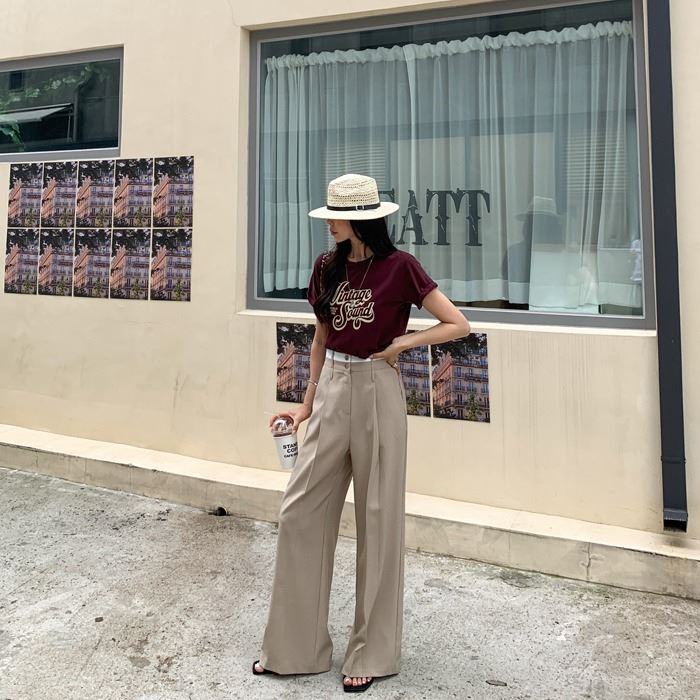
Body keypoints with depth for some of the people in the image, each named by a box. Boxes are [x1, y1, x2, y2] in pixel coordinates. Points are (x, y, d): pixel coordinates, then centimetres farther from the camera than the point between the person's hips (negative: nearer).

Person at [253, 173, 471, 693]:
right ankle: (296, 648, 22)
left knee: (378, 520, 6)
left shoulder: (399, 267, -8)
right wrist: (306, 405, 12)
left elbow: (458, 325, -7)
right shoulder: (328, 266, 8)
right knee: (301, 513, 5)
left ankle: (373, 654, 23)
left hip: (377, 394, -5)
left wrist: (400, 343, -11)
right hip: (332, 392, 6)